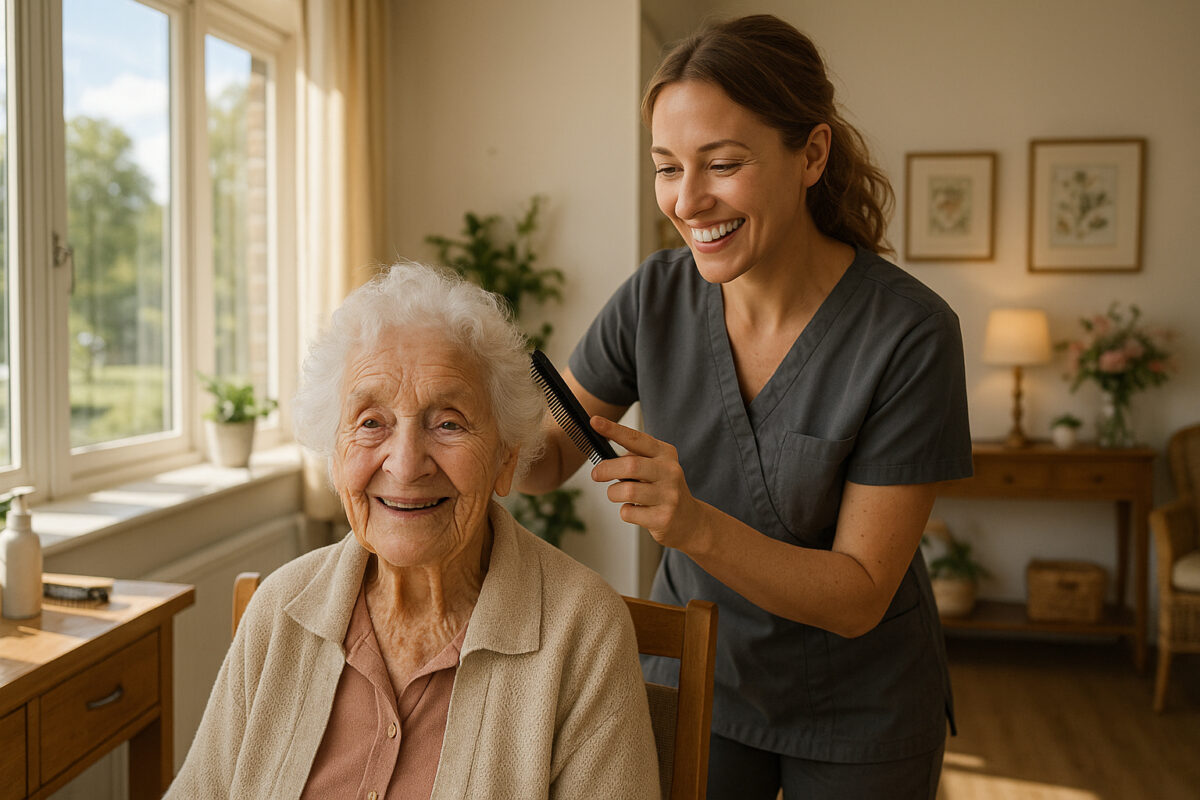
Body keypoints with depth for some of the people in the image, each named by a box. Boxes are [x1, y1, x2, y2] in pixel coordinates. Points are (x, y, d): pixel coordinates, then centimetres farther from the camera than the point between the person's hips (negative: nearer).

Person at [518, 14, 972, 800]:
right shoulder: (656, 297, -14)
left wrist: (697, 525, -38)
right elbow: (549, 458, -3)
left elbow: (859, 599, -22)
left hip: (858, 707, -2)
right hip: (696, 669, 2)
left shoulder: (909, 334, -25)